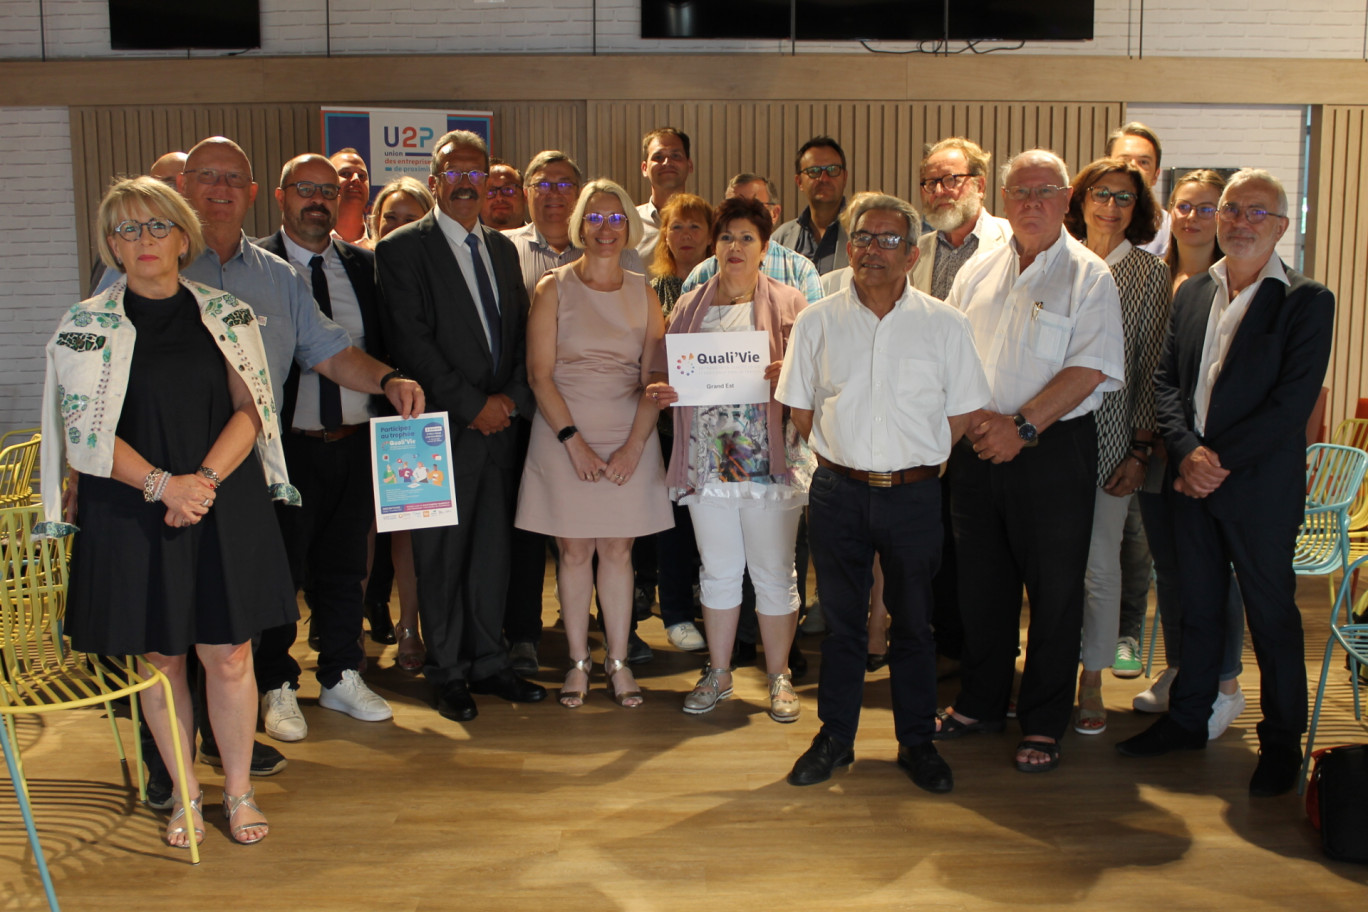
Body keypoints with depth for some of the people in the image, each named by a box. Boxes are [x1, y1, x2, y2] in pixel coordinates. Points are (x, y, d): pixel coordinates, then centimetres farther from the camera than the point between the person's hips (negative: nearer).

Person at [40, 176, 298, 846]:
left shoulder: (227, 315, 6)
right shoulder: (87, 326, 1)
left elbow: (252, 409, 1)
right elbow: (84, 431, -4)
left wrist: (202, 479, -14)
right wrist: (162, 485, -16)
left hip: (225, 507, 1)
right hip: (132, 514, -1)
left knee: (229, 656, 3)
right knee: (159, 657, 8)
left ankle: (239, 789, 20)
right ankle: (185, 792, 25)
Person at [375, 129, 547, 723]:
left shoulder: (502, 249, 16)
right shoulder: (402, 249, -4)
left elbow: (523, 334, 13)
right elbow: (412, 343, -12)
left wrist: (512, 397, -3)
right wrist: (473, 405, -13)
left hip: (499, 423, 5)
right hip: (442, 428, -5)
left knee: (493, 550, 10)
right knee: (442, 555, 3)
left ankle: (489, 663, 23)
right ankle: (447, 673, 17)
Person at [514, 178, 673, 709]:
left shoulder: (642, 293, 7)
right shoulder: (553, 288, 1)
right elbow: (539, 374, -5)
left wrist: (635, 444, -10)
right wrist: (574, 441, -12)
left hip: (629, 436, 2)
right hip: (564, 434, -1)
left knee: (617, 547, 5)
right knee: (575, 550, 3)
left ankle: (618, 662, 13)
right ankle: (578, 663, 13)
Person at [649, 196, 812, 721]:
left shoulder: (788, 303, 3)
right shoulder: (690, 307, 12)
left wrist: (787, 375, -19)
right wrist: (661, 392, -6)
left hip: (770, 458, -2)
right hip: (707, 457, 3)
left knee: (774, 572, 3)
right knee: (717, 571, 11)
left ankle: (779, 677, 18)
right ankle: (718, 674, 24)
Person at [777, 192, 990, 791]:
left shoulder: (944, 324, 1)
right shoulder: (817, 322, 4)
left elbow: (965, 415, 3)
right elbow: (801, 412, 9)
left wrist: (914, 458, -1)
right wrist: (844, 454, 3)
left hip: (914, 495, -1)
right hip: (839, 493, 1)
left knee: (914, 622, 9)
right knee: (840, 619, 10)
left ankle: (917, 742, 23)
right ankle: (835, 737, 23)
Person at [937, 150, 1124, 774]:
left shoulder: (1088, 276, -4)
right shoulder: (978, 273, 11)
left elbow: (1088, 370, -13)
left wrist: (1023, 426, -18)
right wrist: (977, 418, -7)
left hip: (1053, 449, -4)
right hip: (977, 448, 4)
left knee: (1054, 590, 3)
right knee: (980, 581, 13)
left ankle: (1043, 724, 16)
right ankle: (981, 703, 29)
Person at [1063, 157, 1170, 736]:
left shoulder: (1150, 273, 1)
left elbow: (1152, 368, 0)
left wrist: (1141, 450, -5)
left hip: (1109, 438, -2)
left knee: (1099, 564, 3)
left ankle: (1091, 683, 17)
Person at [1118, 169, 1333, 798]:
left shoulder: (1307, 302, -6)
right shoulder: (1192, 293, 10)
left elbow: (1294, 400, -13)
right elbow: (1165, 380, 6)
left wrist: (1222, 460, -16)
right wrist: (1186, 451, -9)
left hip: (1260, 486, -4)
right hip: (1191, 481, 5)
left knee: (1272, 615, 6)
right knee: (1198, 606, 15)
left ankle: (1282, 743, 20)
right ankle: (1188, 719, 29)